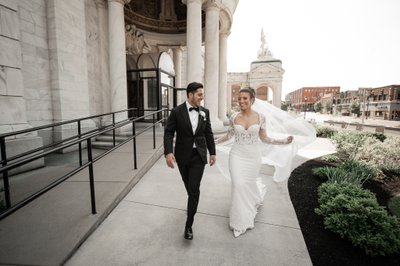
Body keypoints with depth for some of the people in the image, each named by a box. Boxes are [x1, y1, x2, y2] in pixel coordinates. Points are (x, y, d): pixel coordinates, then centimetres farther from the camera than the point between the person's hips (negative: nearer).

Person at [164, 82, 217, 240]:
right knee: (189, 186, 18)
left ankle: (189, 225, 7)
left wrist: (212, 152, 8)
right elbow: (169, 132, -9)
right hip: (182, 156, 0)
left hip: (199, 156, 1)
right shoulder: (177, 112, -9)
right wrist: (168, 152, -22)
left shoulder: (205, 112, 0)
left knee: (194, 189, -5)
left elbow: (208, 133, 7)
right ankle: (193, 202, 51)